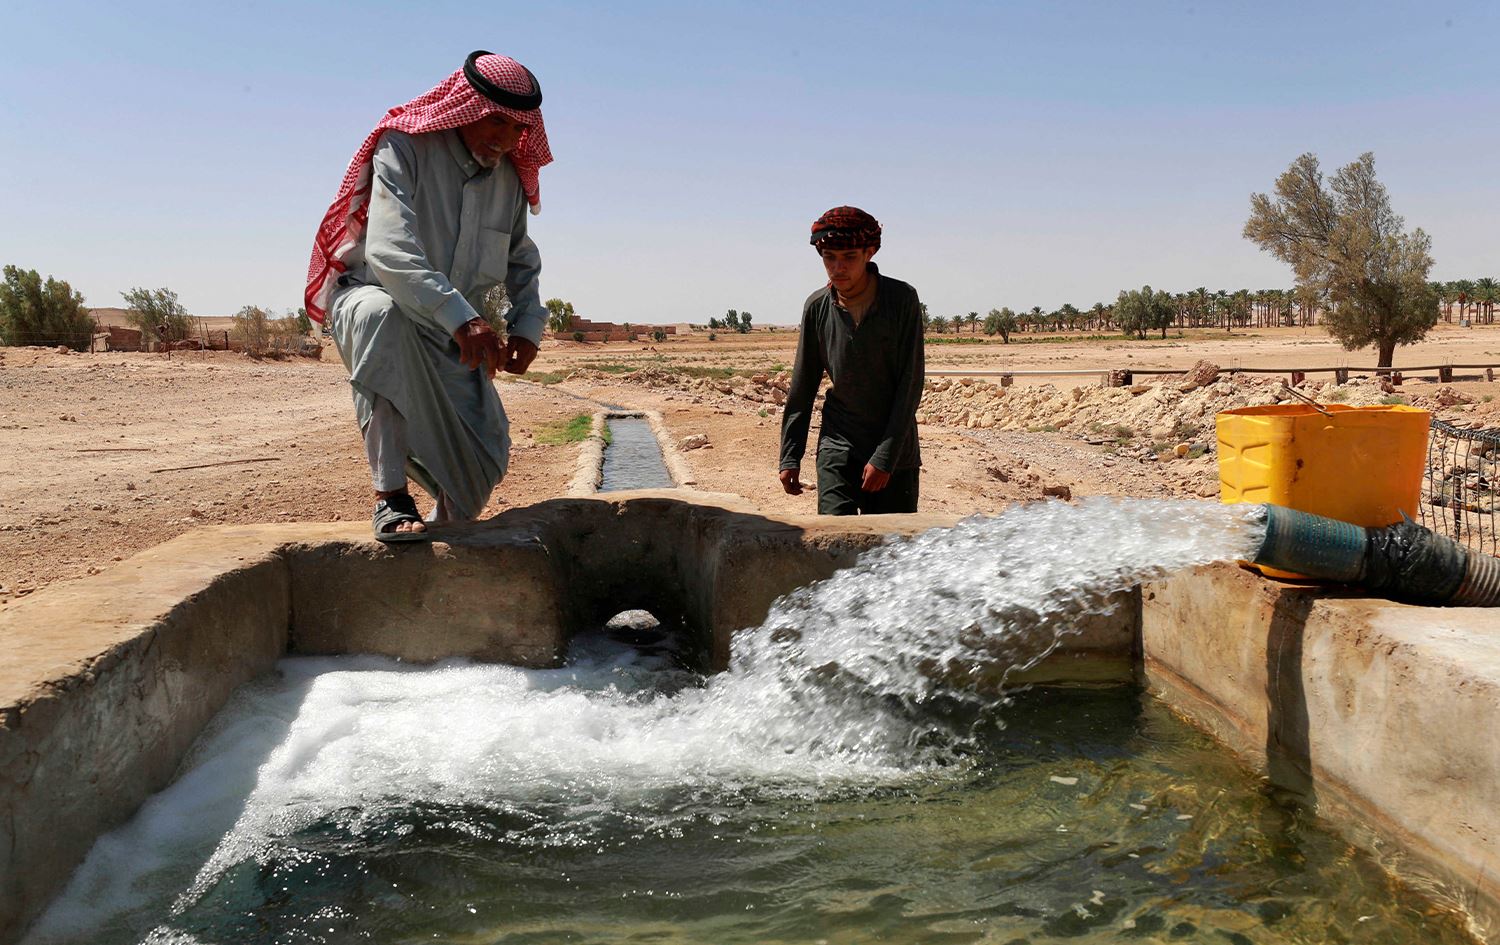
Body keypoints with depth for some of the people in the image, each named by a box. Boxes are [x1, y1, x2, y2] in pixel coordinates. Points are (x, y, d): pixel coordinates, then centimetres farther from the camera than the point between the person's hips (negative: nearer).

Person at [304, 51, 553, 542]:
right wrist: (461, 317, -44)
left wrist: (527, 327, 0)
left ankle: (446, 530, 30)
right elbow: (388, 250, -32)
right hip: (370, 295, -5)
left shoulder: (510, 177, 3)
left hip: (455, 334, 5)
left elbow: (522, 262, 19)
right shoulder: (404, 147, -16)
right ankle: (390, 501, -41)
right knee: (384, 314, -43)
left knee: (486, 458, -7)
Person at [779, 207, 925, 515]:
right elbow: (802, 387, 7)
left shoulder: (902, 299, -9)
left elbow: (910, 384, -11)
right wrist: (790, 457, 6)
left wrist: (885, 457, -15)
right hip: (838, 446, 2)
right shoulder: (817, 307, 0)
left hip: (896, 454, -1)